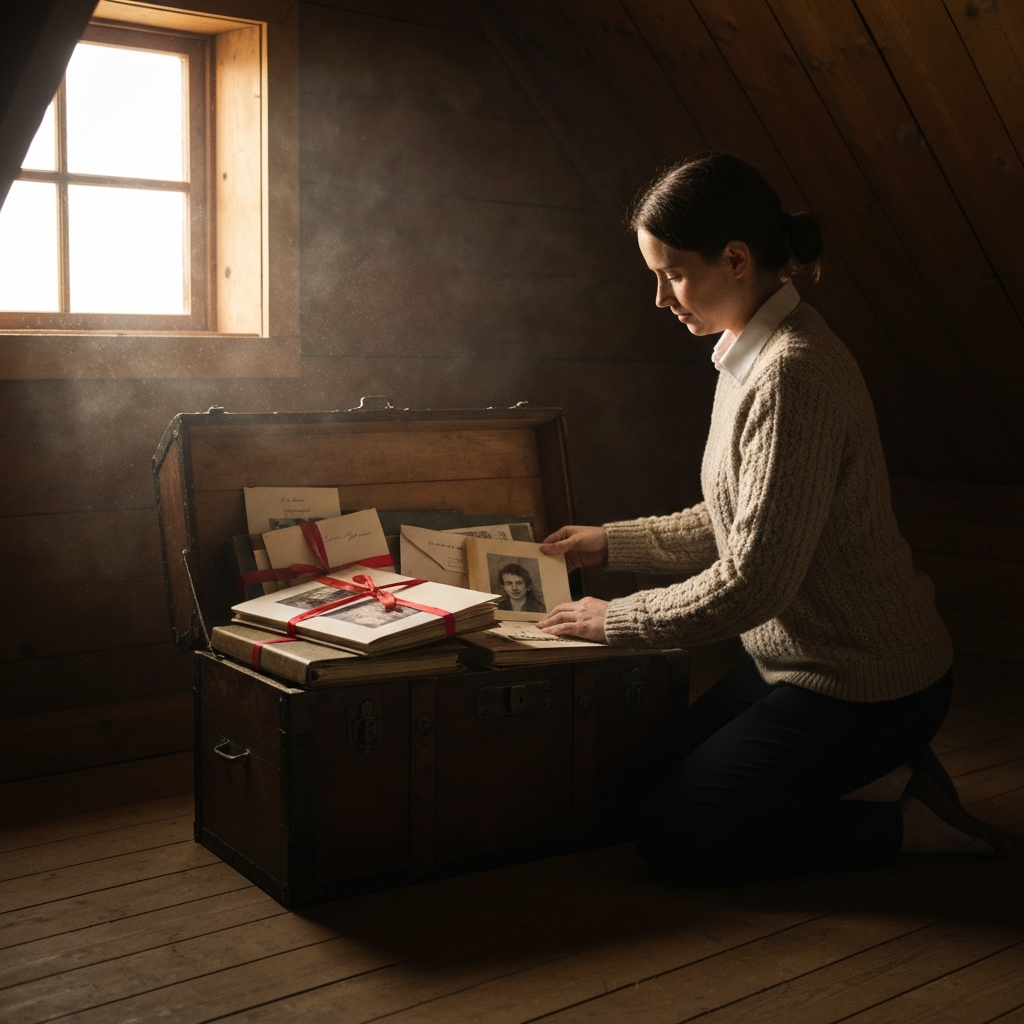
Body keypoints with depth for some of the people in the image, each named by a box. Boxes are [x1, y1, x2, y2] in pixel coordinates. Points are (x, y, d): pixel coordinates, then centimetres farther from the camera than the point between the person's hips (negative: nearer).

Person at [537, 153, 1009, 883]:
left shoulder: (793, 374, -26)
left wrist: (617, 619, -14)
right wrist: (611, 543, 15)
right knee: (626, 804, 9)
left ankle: (905, 823, 5)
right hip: (801, 662, 10)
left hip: (864, 686, -10)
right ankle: (876, 777, 13)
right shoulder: (751, 354, 6)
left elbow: (752, 582, -27)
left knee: (673, 839, -6)